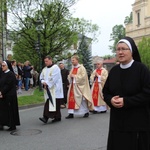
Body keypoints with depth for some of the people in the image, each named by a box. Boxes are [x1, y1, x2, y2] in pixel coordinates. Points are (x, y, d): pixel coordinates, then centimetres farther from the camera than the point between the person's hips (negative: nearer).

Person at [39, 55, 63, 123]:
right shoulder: (44, 69, 16)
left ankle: (57, 117, -5)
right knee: (48, 102, 1)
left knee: (55, 103, -7)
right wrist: (43, 82, -5)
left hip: (54, 89, -7)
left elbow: (54, 78, -16)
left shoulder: (55, 67, -7)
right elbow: (41, 77, 15)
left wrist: (47, 83, -13)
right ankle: (46, 117, 0)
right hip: (47, 89, 7)